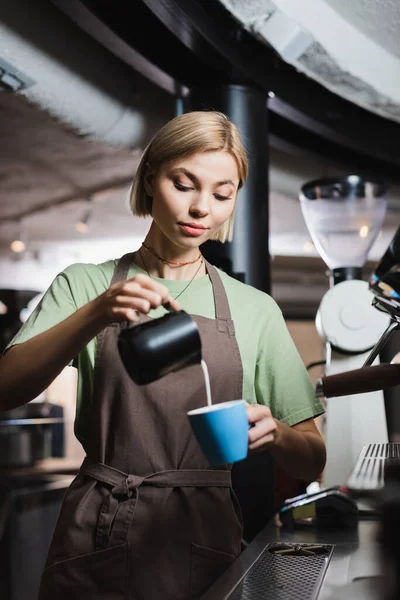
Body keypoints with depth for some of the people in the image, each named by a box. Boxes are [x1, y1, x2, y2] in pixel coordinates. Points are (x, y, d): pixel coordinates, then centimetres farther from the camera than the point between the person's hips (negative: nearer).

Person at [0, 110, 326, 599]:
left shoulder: (256, 310, 5)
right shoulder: (84, 285, 3)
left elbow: (311, 461, 4)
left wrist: (274, 433, -18)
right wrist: (97, 314, -27)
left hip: (205, 545, 1)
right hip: (95, 545, -1)